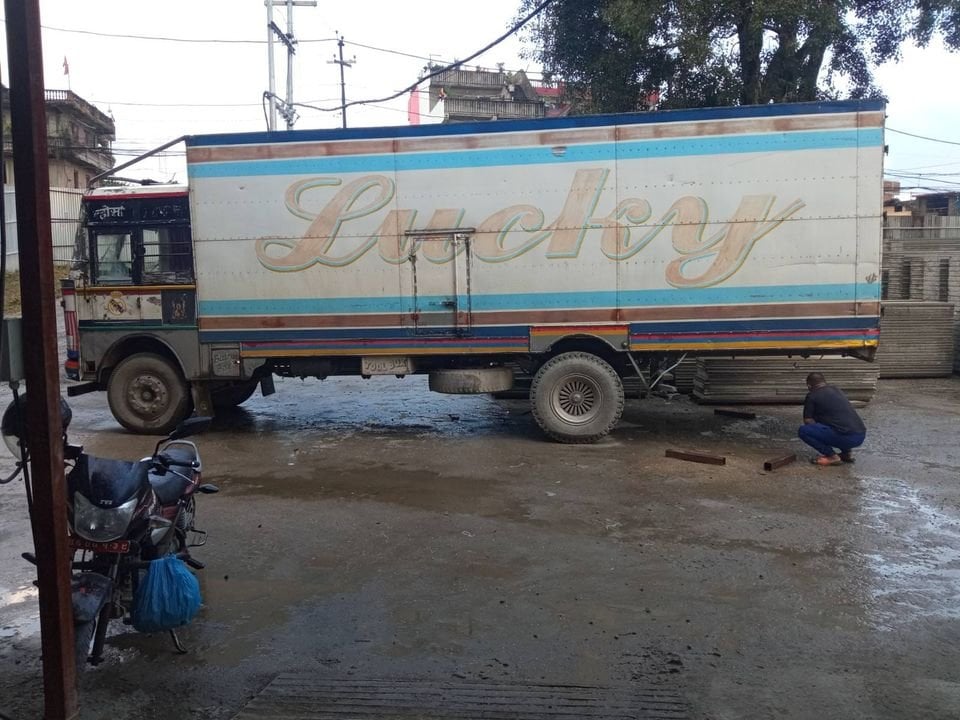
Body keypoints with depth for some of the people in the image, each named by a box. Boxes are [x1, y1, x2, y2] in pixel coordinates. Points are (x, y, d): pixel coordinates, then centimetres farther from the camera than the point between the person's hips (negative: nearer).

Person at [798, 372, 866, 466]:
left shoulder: (812, 396, 4)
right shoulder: (838, 390, 25)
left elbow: (808, 421, 6)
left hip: (846, 437, -8)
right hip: (861, 436, 8)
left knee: (803, 430, -2)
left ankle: (831, 456, -3)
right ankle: (847, 453, 19)